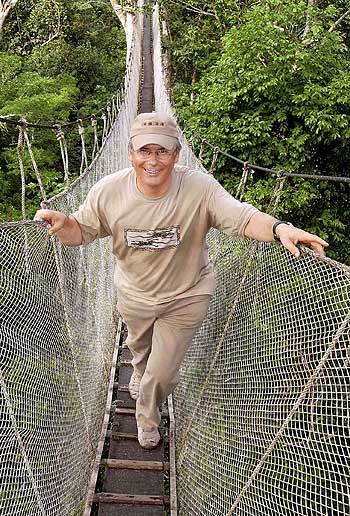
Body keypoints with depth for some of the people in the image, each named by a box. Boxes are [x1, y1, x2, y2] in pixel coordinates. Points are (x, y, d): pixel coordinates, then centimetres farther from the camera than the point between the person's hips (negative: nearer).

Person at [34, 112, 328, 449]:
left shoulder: (201, 188, -27)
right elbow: (82, 232, -9)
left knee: (162, 374, 11)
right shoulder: (108, 191, -21)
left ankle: (147, 417, 48)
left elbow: (243, 218, -32)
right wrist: (62, 224, -32)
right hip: (133, 294, 3)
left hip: (186, 298, -2)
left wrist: (279, 228, -52)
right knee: (139, 347, 33)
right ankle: (140, 372, 73)